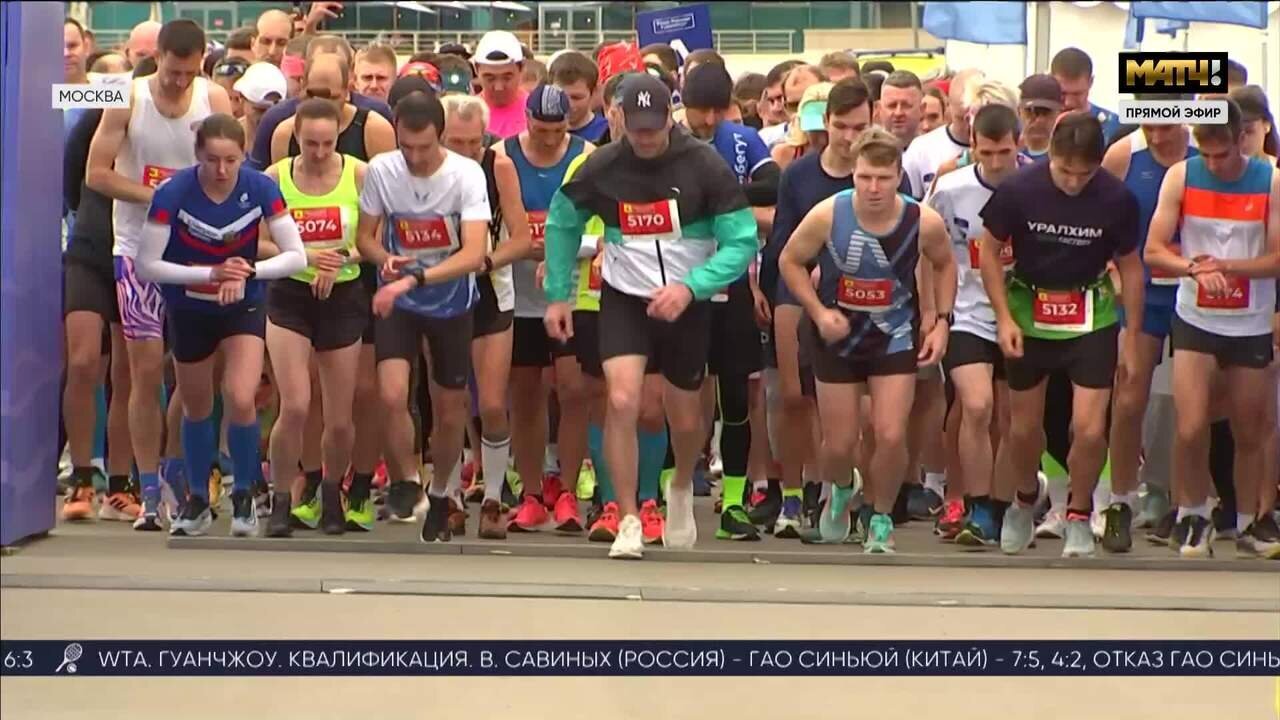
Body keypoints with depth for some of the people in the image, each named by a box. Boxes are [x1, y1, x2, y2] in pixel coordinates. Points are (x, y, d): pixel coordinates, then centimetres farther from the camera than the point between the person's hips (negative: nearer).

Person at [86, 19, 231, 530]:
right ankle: (149, 491, 2)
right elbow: (97, 173, -5)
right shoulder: (128, 100, -4)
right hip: (139, 249, -1)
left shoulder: (215, 100, 1)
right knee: (146, 370, -3)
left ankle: (179, 474, 19)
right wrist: (157, 195, -15)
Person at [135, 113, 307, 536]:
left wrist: (247, 271, -35)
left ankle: (244, 495, 4)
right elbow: (147, 266, -22)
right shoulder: (173, 193, -24)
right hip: (188, 311, 1)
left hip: (243, 308, -1)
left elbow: (296, 256, -18)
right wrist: (210, 273, -32)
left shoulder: (260, 189, -21)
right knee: (196, 407, 14)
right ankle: (197, 500, 35)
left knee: (240, 400, -19)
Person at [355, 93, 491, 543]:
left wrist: (414, 278, -39)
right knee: (392, 395, -20)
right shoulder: (381, 169, -12)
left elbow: (474, 255, -29)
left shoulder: (467, 175, -20)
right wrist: (385, 259, -21)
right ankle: (406, 481, 5)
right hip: (397, 301, 1)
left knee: (450, 410, 9)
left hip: (451, 302, -1)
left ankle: (439, 495, 34)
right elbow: (365, 237, 1)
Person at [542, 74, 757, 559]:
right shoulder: (602, 167, -9)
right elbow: (562, 223, 8)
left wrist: (689, 287, -26)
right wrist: (558, 295, 6)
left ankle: (682, 490, 46)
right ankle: (628, 523, -9)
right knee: (622, 401, -20)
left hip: (687, 304, 0)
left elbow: (742, 241, -14)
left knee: (685, 419, 12)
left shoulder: (704, 166, -15)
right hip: (624, 300, 0)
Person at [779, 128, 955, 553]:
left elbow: (944, 265, 5)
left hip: (895, 337, 0)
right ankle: (841, 493, 42)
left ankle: (882, 520, 16)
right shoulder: (828, 215, -22)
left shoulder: (924, 222, -18)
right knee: (839, 443, 6)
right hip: (837, 338, 0)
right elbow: (789, 261, -6)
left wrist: (942, 321, -2)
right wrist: (818, 312, -16)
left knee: (891, 436, -10)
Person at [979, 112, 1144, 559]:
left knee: (1089, 429, -11)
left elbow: (1130, 267, -2)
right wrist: (1003, 317, -8)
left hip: (1092, 322, 0)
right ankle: (1025, 501, 41)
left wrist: (1132, 336, 1)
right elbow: (989, 249, -3)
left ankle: (1079, 516, 15)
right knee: (1024, 428, 11)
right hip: (1028, 317, 1)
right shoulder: (1018, 190, -17)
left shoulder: (1117, 200, -15)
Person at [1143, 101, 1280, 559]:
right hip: (1195, 321, 0)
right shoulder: (1181, 177, -5)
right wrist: (1196, 268, -25)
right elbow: (1154, 251, -7)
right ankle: (1193, 518, 11)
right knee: (1191, 429, -11)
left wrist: (1224, 265, -22)